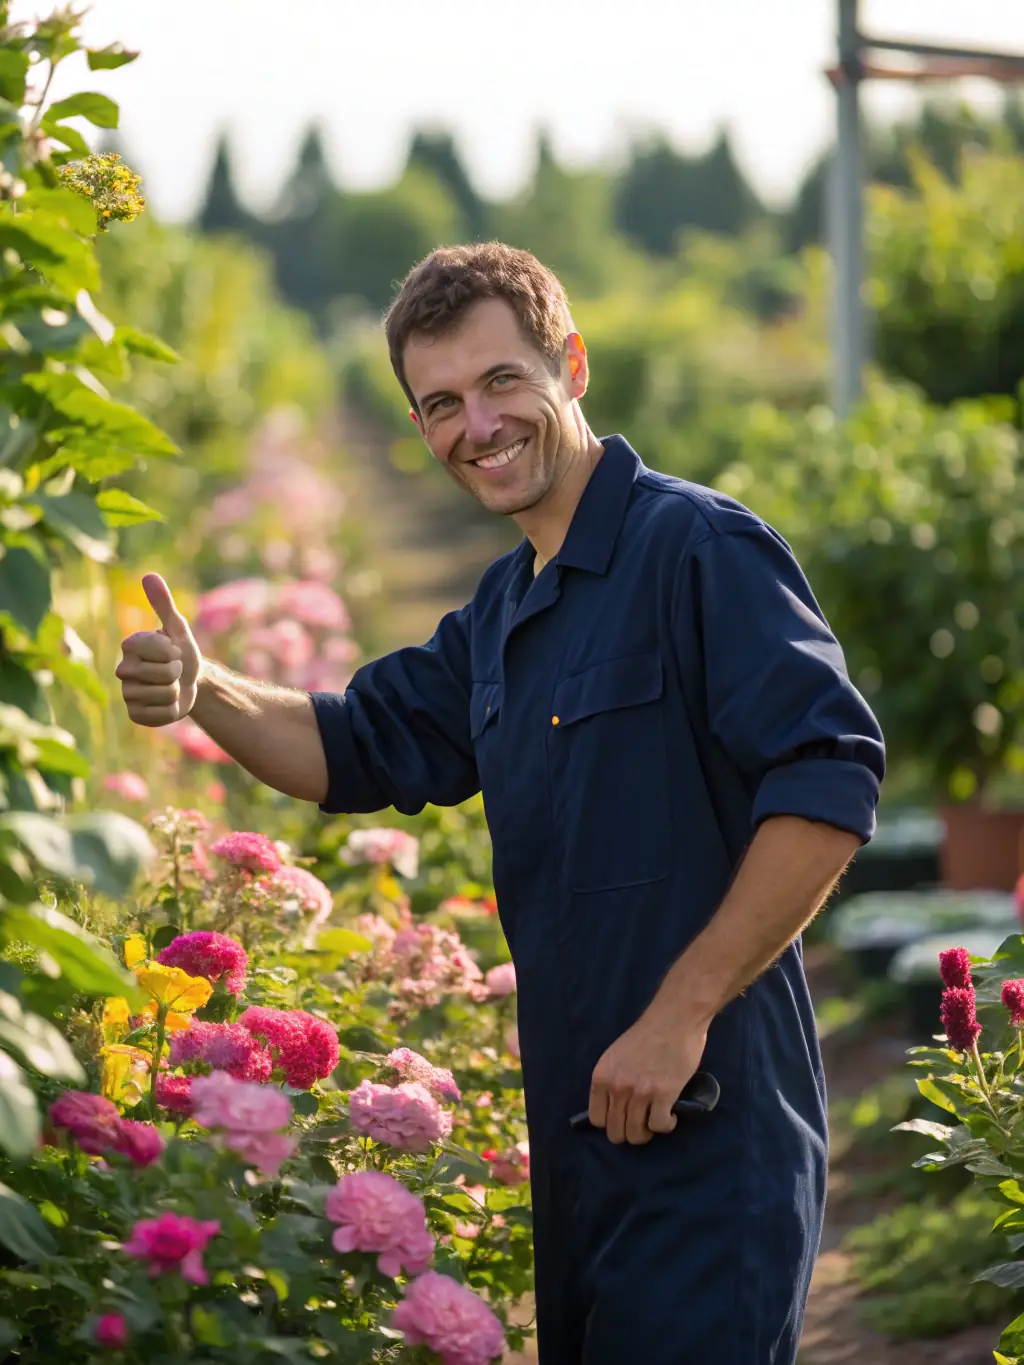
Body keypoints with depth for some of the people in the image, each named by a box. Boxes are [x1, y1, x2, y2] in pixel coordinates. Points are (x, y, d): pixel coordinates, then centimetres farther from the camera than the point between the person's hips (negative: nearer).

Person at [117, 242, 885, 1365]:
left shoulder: (699, 548, -12)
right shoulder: (505, 612, 17)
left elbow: (829, 786, -21)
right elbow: (359, 750, 24)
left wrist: (681, 1015, -21)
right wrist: (202, 694, 3)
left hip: (707, 1134, -9)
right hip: (573, 1123, 9)